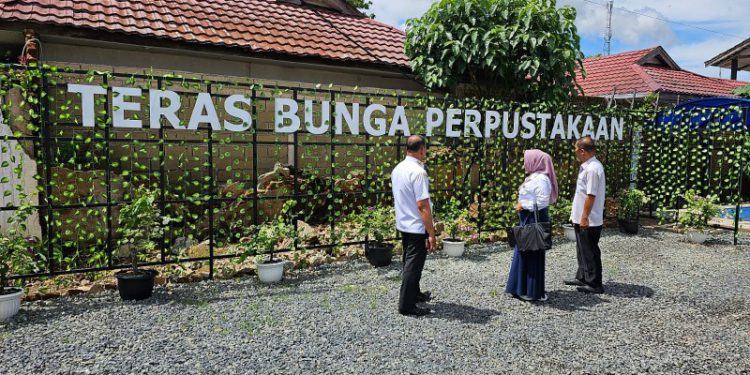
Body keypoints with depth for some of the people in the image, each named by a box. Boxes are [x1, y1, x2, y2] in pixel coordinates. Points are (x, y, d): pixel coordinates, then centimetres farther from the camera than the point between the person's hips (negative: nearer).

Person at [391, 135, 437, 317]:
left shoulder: (397, 169, 5)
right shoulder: (418, 172, -21)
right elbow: (422, 206, -24)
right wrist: (431, 234, -20)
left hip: (403, 224, 9)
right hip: (417, 227, -9)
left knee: (409, 261, 21)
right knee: (414, 264, 2)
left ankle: (414, 293, 38)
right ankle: (406, 305, 11)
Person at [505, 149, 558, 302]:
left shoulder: (541, 179, -17)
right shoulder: (533, 177, 13)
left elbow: (543, 202, -24)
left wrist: (523, 205, -18)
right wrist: (522, 205, 6)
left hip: (535, 220, -10)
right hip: (527, 219, 10)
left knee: (533, 254, -2)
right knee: (523, 253, 15)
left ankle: (534, 292, 9)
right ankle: (523, 288, 25)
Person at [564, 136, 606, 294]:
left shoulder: (592, 169, -21)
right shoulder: (588, 166, 11)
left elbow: (591, 195, -24)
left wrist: (584, 217, -22)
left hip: (589, 220, -10)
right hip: (582, 218, 10)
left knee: (590, 251, 0)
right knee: (583, 249, 20)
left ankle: (594, 284, 11)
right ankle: (582, 278, 32)